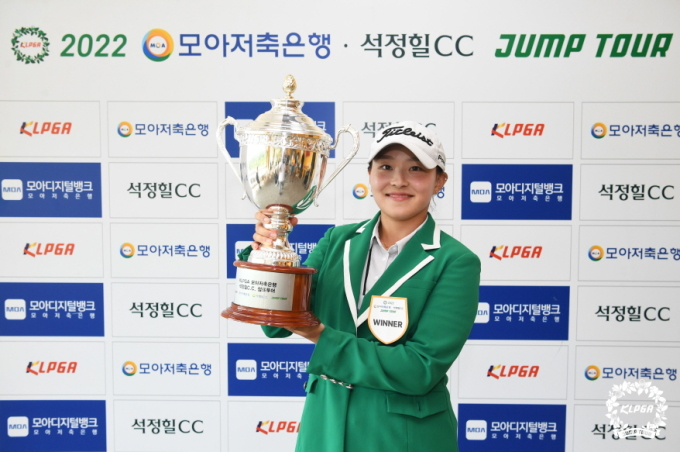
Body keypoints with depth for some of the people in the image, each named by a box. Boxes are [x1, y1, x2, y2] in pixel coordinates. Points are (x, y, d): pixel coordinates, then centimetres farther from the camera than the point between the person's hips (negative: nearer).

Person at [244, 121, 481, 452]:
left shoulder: (456, 263, -13)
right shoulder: (337, 241, -2)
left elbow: (422, 369, -19)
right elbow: (277, 325, -4)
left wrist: (322, 337, -20)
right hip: (324, 424, 3)